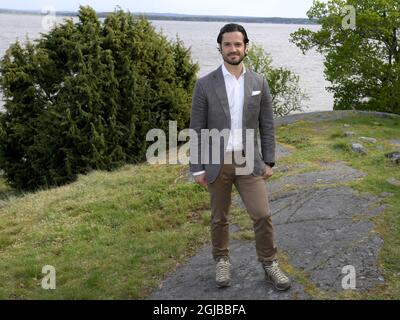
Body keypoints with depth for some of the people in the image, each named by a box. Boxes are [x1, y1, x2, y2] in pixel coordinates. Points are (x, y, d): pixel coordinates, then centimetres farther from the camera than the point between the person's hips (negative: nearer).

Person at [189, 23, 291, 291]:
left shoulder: (259, 82, 1)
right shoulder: (205, 85, -6)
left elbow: (267, 125, 5)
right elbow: (197, 129, -4)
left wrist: (269, 161, 2)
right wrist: (198, 168, -5)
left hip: (248, 161, 1)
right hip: (217, 163, -1)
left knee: (263, 215, -2)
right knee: (219, 218, 12)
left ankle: (270, 265, 17)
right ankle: (222, 262, 32)